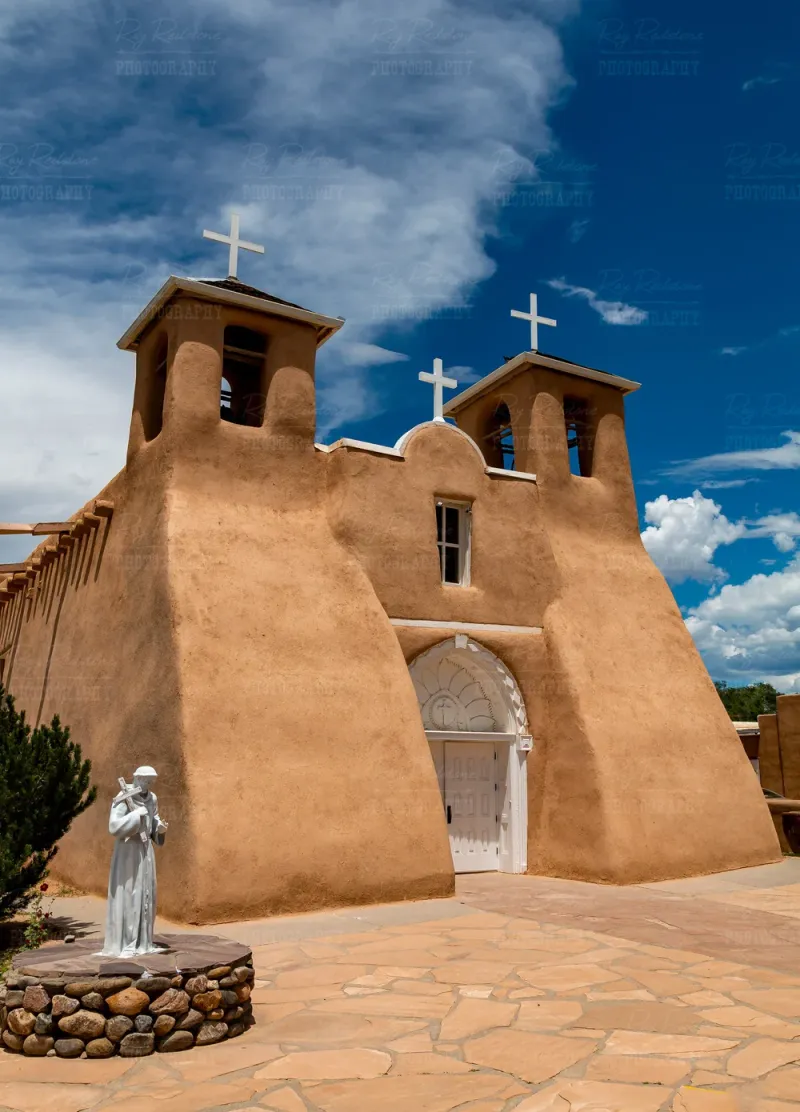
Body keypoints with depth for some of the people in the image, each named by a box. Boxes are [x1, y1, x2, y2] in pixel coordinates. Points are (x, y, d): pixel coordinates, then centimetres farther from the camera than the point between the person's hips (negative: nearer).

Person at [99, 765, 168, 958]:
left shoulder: (151, 798, 5)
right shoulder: (123, 800, -18)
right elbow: (114, 827, -28)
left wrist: (160, 827, -4)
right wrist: (138, 814, -26)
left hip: (145, 850, 7)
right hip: (127, 850, -7)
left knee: (145, 895, 10)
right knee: (126, 895, -6)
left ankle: (142, 942, 19)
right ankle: (122, 945, 2)